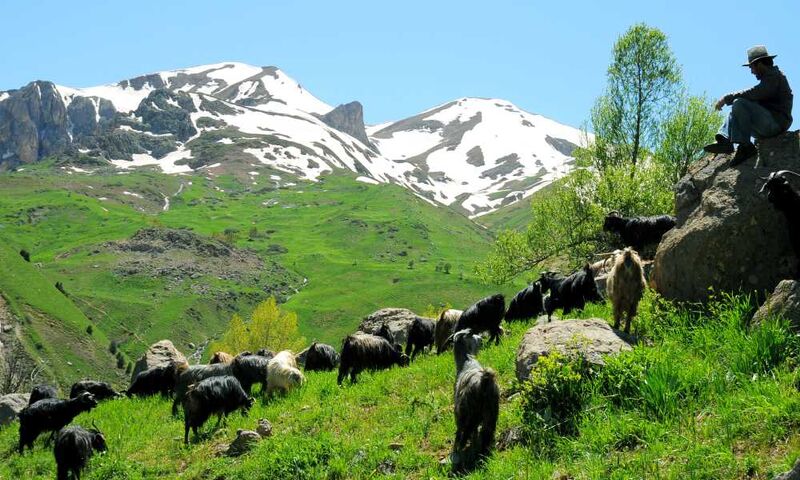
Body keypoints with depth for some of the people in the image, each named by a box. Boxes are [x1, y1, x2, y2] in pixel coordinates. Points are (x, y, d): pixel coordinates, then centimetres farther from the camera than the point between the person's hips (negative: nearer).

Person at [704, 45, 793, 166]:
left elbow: (753, 94, -19)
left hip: (776, 121, -10)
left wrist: (727, 98, -13)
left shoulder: (774, 76, -7)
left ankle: (745, 146, -26)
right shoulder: (768, 77, 25)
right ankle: (725, 140, -8)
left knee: (740, 104, -24)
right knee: (735, 112, 18)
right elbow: (754, 97, 17)